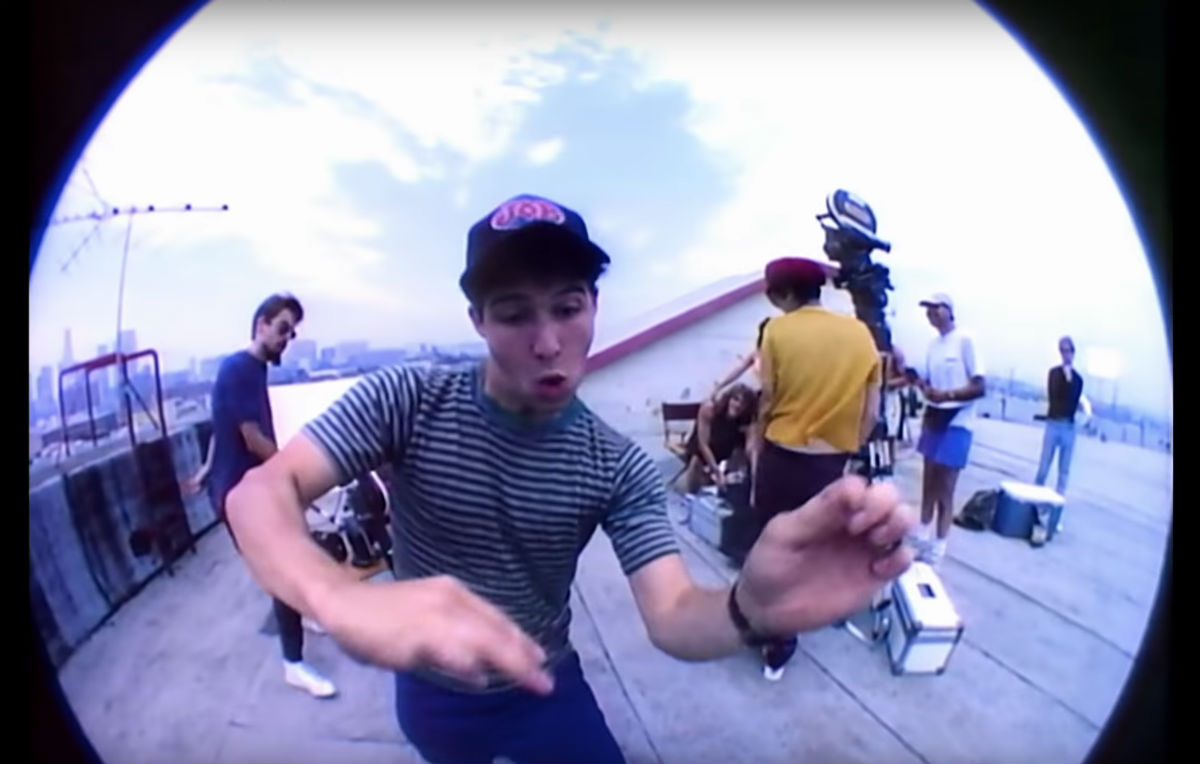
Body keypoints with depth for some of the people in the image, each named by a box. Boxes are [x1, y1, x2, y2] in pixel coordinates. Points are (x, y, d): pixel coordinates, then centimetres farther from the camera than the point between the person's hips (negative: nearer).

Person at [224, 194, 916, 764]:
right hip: (432, 693, 0)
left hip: (545, 688, 1)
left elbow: (672, 617, -26)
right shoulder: (404, 401, -22)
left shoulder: (622, 469, -17)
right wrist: (342, 599, -55)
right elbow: (261, 491, -32)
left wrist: (753, 608, -52)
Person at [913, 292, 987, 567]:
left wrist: (948, 395, -27)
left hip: (956, 424, -7)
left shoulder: (965, 340, -13)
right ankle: (922, 540, 26)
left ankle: (936, 553, 5)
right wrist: (920, 382, -5)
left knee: (944, 491, -3)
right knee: (928, 486, 14)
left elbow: (980, 387, -15)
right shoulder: (933, 343, 8)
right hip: (933, 419, 7)